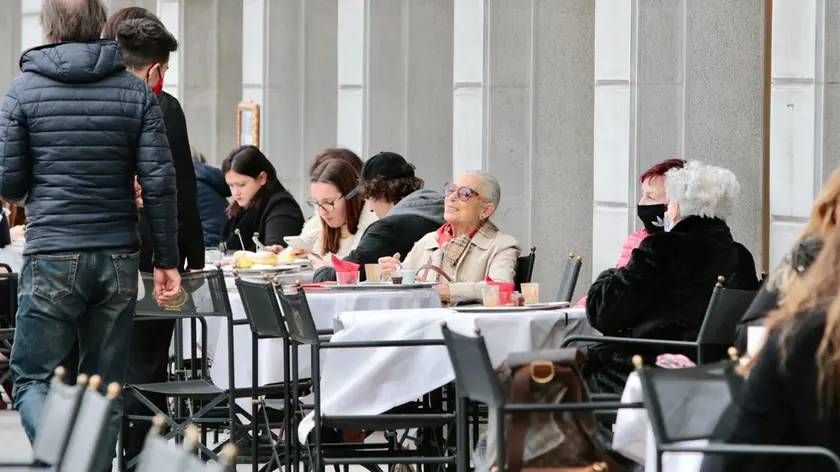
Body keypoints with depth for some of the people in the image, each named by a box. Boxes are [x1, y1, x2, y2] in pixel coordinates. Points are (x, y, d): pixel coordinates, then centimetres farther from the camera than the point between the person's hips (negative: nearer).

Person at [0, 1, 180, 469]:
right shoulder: (137, 92, 2)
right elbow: (160, 182, -2)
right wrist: (167, 261, 4)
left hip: (52, 259, -2)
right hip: (118, 257, 2)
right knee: (106, 387, 10)